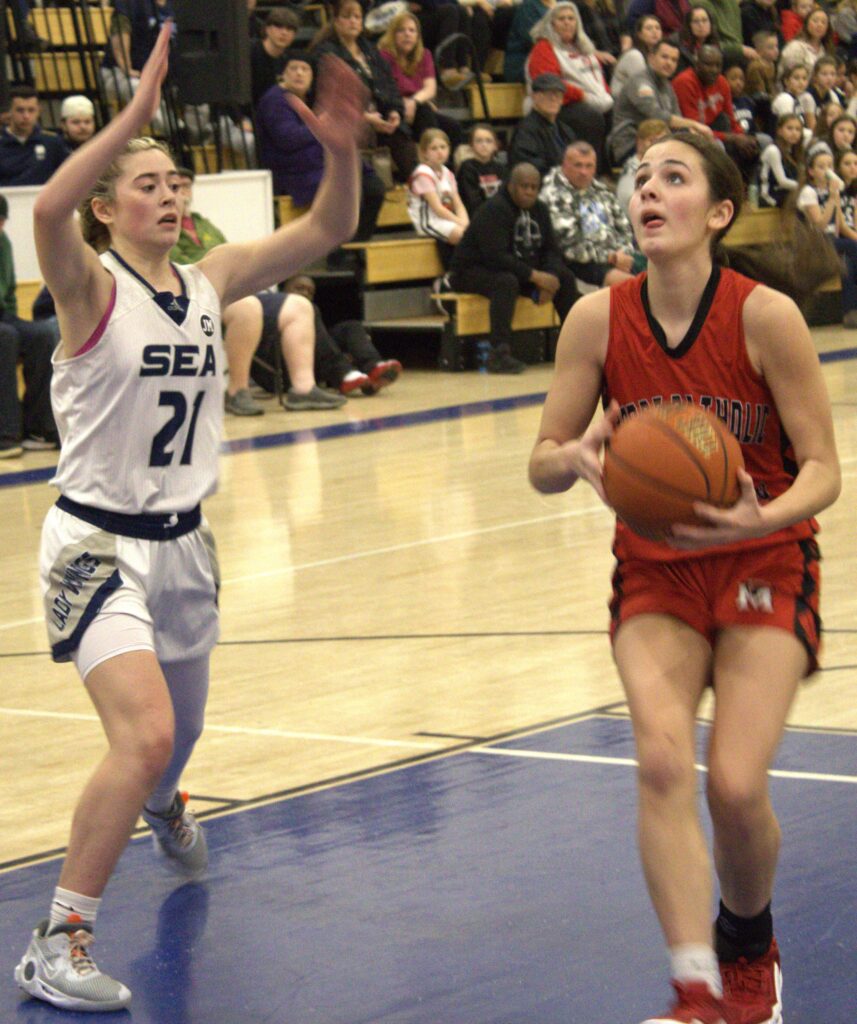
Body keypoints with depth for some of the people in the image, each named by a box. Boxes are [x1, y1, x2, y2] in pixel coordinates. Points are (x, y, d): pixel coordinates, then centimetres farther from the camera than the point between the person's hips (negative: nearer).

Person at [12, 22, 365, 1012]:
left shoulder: (210, 282, 3)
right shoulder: (91, 289, -14)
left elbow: (326, 229, 0)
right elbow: (47, 208, -36)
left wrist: (341, 148, -18)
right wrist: (136, 112, -40)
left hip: (182, 541, 7)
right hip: (97, 545, -7)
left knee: (179, 728, 26)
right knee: (145, 732, -25)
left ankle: (163, 807, 64)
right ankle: (56, 945, -14)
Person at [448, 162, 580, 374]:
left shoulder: (539, 210, 7)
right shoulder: (493, 210, -20)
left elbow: (551, 251, 6)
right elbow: (495, 256, -30)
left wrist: (551, 276, -17)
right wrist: (534, 276, -32)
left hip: (520, 270, 8)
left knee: (565, 277, -5)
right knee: (507, 281, -39)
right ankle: (499, 354, -44)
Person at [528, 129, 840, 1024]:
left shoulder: (765, 315, -16)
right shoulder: (598, 320, -7)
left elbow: (823, 469, -12)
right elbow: (541, 467, -2)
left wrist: (766, 517, -33)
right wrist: (577, 456, -26)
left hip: (763, 568, -2)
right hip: (655, 572, 2)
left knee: (736, 785, -15)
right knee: (662, 760, -22)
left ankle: (749, 948, 18)